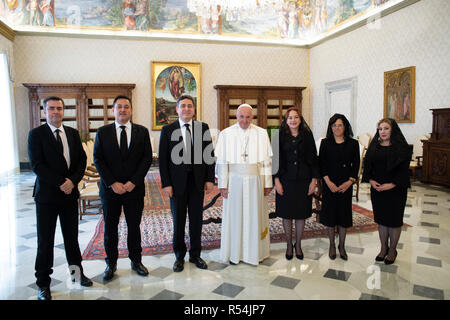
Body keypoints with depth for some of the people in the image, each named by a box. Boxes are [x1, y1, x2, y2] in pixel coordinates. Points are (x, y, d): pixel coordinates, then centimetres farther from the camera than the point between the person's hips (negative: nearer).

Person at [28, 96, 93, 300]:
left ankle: (77, 273, 31)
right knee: (45, 241, 6)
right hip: (47, 195, -4)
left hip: (70, 193, 4)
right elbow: (36, 165, -13)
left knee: (72, 237, 15)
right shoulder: (36, 134, -5)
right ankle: (43, 284, 20)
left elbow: (82, 159, 5)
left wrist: (73, 181, -11)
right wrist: (61, 183, -17)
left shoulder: (73, 133, 8)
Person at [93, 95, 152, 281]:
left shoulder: (142, 131, 3)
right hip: (110, 189, 0)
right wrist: (112, 183, -11)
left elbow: (147, 158, -2)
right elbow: (98, 160, -2)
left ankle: (136, 261, 26)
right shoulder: (103, 132, 2)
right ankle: (111, 264, 25)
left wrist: (133, 182, -11)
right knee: (110, 227, 9)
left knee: (134, 226, 10)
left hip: (134, 188, 0)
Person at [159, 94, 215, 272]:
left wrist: (210, 179, -2)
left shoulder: (203, 128, 3)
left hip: (198, 181, 2)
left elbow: (209, 154, 4)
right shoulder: (168, 130, -1)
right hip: (177, 182, -1)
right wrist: (166, 183, -8)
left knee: (196, 219, 11)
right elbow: (163, 159, -2)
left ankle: (195, 255, 28)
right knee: (178, 220, 10)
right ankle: (179, 256, 27)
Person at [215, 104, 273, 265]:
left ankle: (255, 251, 26)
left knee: (255, 215, 9)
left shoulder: (261, 134, 1)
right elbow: (222, 161, -2)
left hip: (255, 181, 1)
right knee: (234, 215, 7)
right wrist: (222, 184, -5)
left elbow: (267, 160, 2)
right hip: (234, 181, -1)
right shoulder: (226, 134, -1)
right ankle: (234, 252, 21)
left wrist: (268, 183, 1)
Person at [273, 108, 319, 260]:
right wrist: (276, 180, -7)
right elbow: (275, 158, -1)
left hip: (303, 180, 1)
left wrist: (314, 180, -1)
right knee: (287, 214, 7)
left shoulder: (307, 135, 3)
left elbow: (313, 158, 4)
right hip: (286, 180, -1)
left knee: (301, 213, 9)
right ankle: (289, 245, 23)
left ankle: (298, 245, 26)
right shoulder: (281, 136, 0)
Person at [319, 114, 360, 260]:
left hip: (346, 185, 1)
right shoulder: (325, 143, 0)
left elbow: (356, 165, 3)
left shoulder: (353, 144, 2)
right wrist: (329, 182, -12)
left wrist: (349, 182, -10)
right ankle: (332, 245, 21)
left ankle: (342, 246, 21)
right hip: (329, 184, 0)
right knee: (330, 213, 6)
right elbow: (321, 164, -2)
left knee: (344, 214, 6)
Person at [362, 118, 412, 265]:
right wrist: (371, 180, -9)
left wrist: (391, 184, -19)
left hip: (395, 190, -4)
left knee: (394, 221, 7)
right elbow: (367, 165, 6)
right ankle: (384, 248, 28)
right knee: (381, 220, 12)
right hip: (377, 190, 4)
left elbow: (404, 170, -11)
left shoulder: (401, 148, -7)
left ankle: (392, 250, 24)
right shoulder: (374, 147, 6)